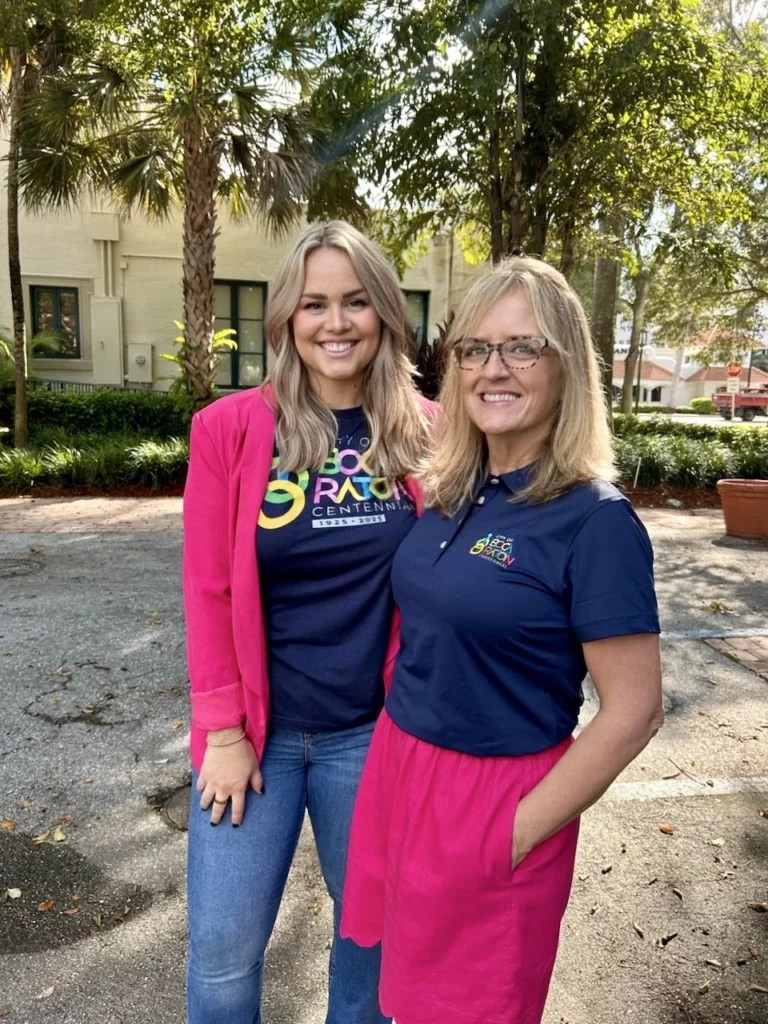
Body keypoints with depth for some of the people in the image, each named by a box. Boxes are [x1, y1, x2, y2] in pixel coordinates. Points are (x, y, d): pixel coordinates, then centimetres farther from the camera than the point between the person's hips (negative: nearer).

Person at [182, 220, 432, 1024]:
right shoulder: (229, 427, -9)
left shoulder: (423, 434, -6)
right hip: (255, 724, 0)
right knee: (223, 945, 14)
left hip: (375, 727, 1)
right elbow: (208, 590, -6)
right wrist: (223, 728, -6)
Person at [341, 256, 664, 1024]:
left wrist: (520, 832, -13)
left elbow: (632, 713, -16)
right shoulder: (449, 492, 0)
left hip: (493, 795, -5)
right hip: (396, 762, 6)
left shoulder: (593, 519, -18)